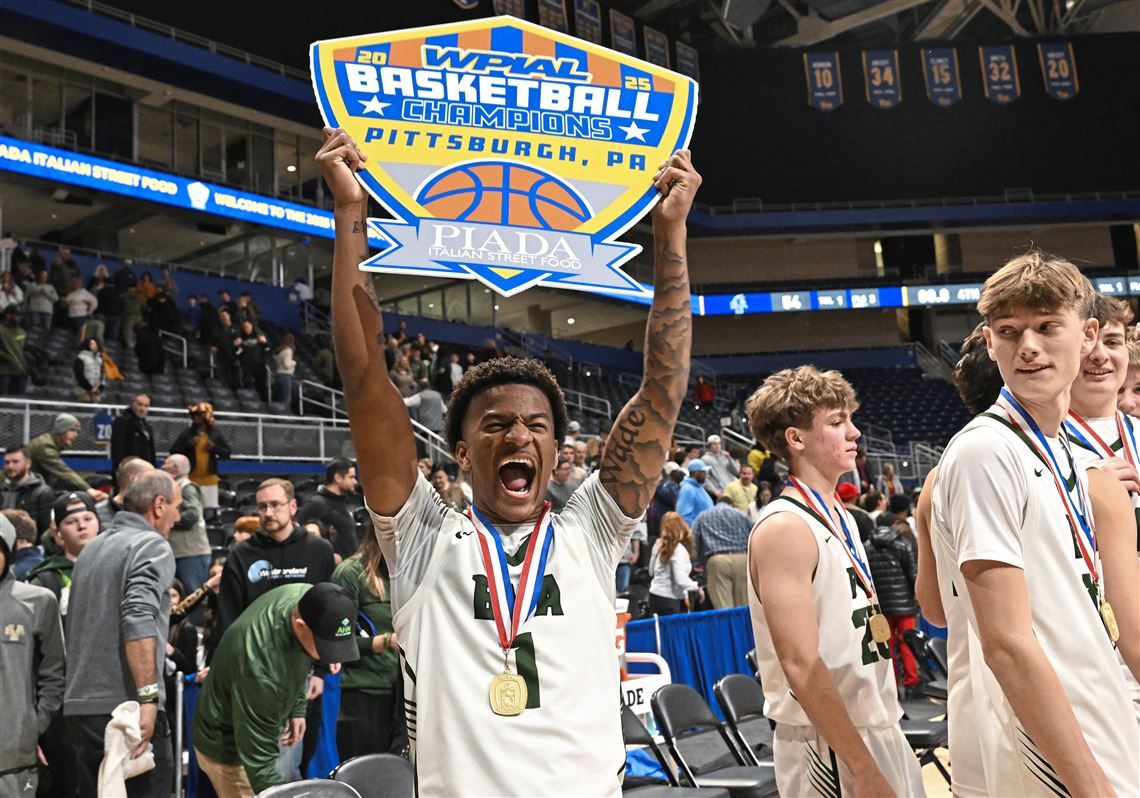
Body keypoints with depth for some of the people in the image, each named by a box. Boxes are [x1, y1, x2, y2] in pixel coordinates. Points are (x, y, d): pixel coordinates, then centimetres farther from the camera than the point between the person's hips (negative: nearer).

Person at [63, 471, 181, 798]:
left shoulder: (91, 548, 18)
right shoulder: (153, 545, -7)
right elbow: (139, 620, -21)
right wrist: (148, 697, -24)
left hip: (79, 706, 8)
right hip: (126, 706, -8)